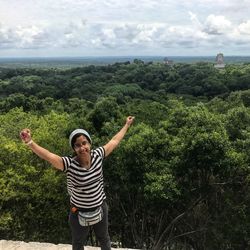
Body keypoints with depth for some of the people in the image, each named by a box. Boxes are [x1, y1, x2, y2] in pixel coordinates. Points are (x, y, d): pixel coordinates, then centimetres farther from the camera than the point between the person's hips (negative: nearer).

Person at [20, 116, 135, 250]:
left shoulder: (97, 155, -16)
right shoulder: (69, 164, -27)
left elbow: (114, 141, -3)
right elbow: (48, 156, -43)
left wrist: (126, 125, 8)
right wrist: (30, 142, -59)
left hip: (100, 208, 3)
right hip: (79, 213, -2)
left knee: (104, 239, 30)